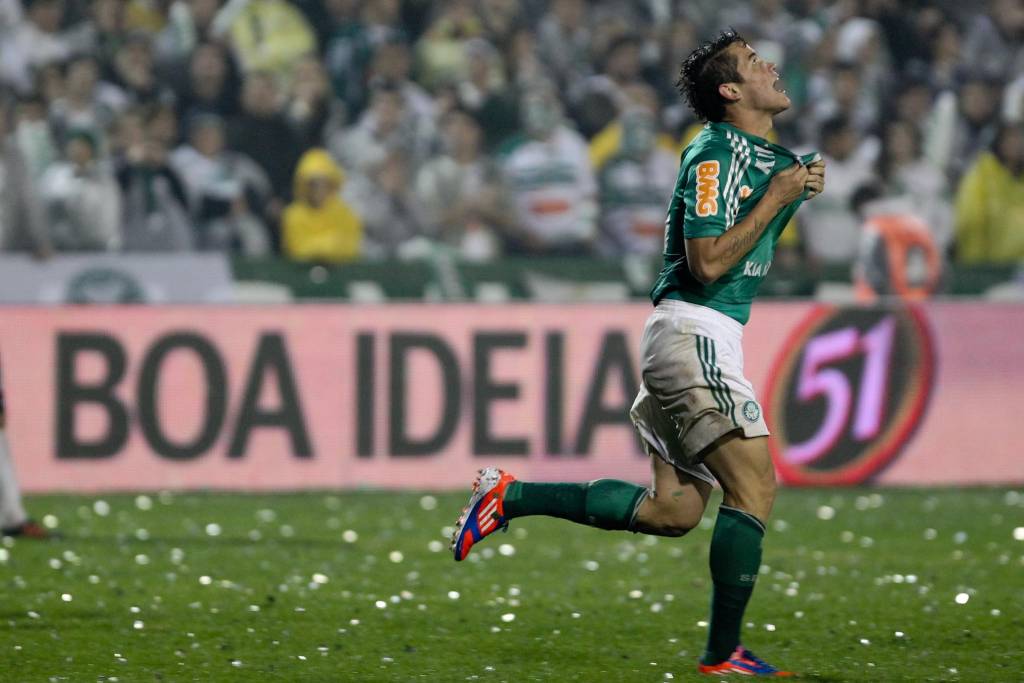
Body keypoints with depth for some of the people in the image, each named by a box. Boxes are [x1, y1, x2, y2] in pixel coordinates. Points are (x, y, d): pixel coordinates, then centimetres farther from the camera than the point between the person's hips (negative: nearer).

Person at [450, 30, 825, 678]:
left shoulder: (771, 154, 16)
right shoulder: (715, 155, -13)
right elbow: (708, 262, -19)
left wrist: (801, 188, 12)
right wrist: (776, 197, -17)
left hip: (689, 340, 10)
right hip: (694, 332, -10)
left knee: (673, 510, 8)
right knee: (755, 486, -13)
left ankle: (511, 496, 13)